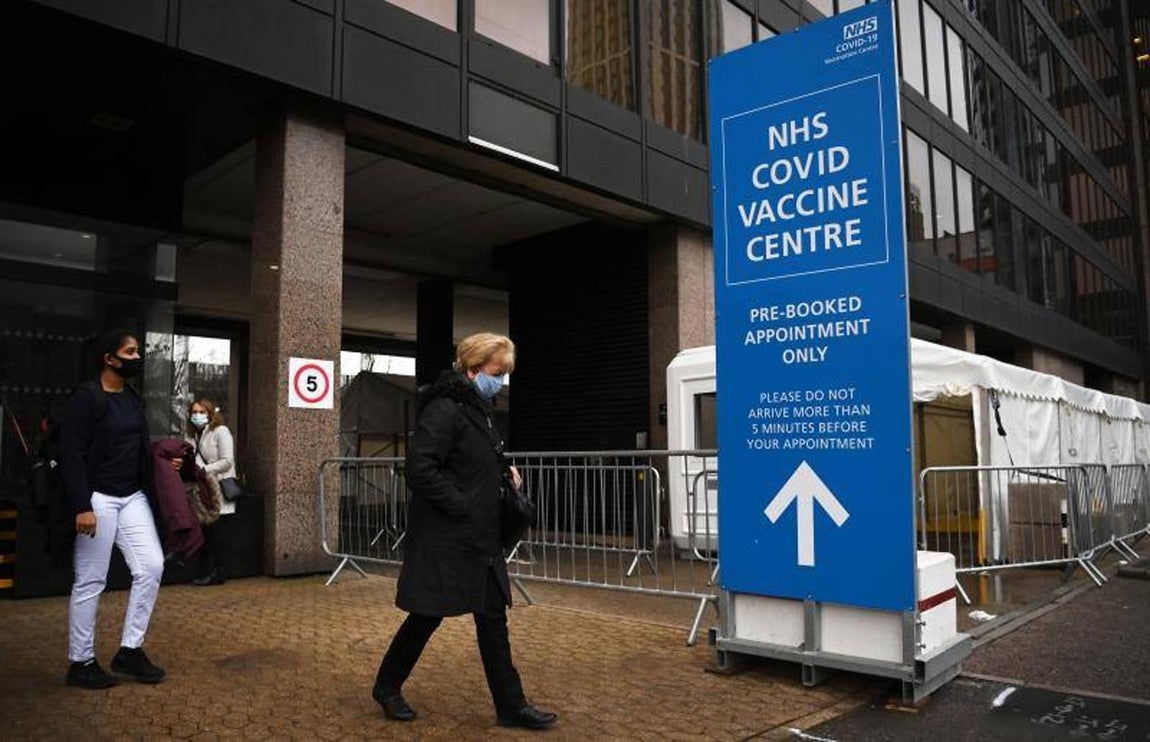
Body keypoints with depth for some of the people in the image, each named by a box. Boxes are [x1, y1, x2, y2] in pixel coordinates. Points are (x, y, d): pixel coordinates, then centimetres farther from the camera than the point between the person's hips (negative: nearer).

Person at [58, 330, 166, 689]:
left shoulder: (133, 398, 12)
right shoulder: (86, 397, -11)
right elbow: (71, 454, -16)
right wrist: (81, 507, -21)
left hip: (133, 497, 7)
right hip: (99, 499, -7)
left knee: (151, 566, 1)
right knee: (91, 581, 2)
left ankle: (130, 650, 13)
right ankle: (80, 662, 16)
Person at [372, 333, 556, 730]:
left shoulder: (477, 409, 13)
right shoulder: (444, 410, -16)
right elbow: (420, 470, -24)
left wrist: (504, 470, 7)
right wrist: (461, 506, -20)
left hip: (478, 538, 9)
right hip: (444, 539, -9)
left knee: (493, 617, 10)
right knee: (427, 616, 6)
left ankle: (511, 705, 18)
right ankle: (387, 687, 29)